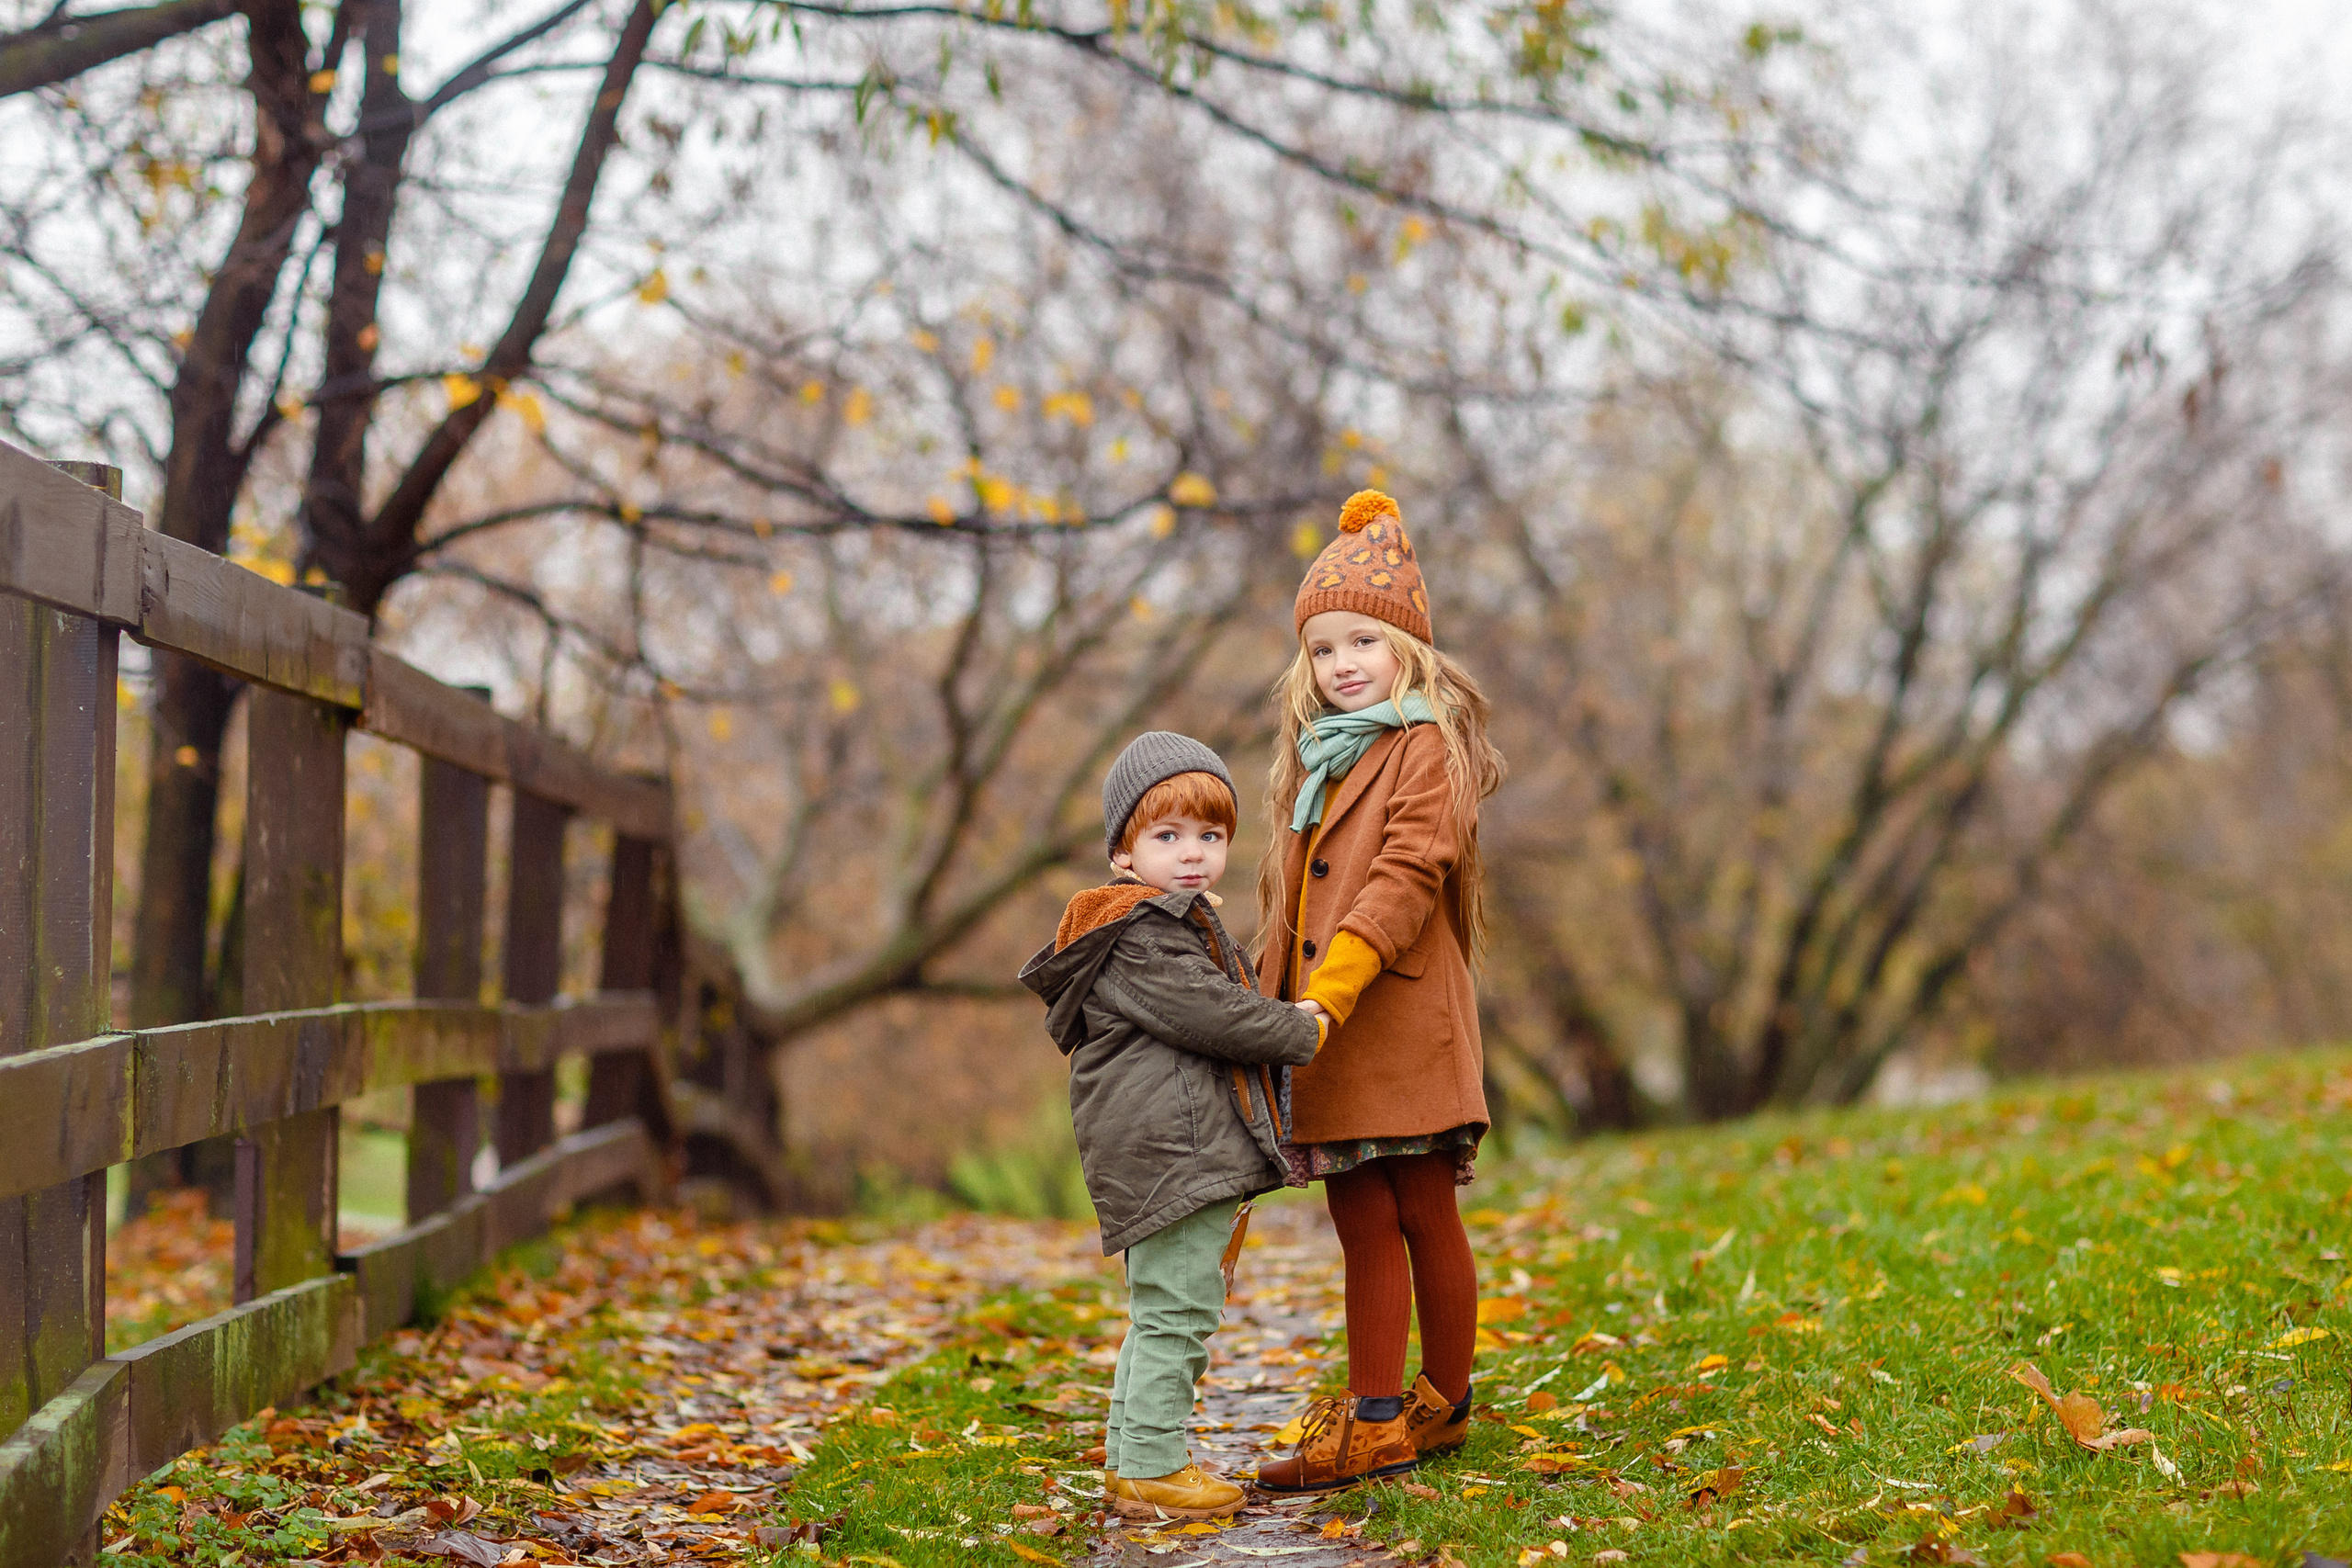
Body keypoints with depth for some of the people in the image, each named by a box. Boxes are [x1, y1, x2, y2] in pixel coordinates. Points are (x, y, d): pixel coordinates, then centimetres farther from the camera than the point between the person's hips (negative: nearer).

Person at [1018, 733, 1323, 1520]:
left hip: (1183, 1151, 12)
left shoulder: (1176, 924, 21)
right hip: (1171, 1151, -12)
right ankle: (1150, 1469, -5)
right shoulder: (1140, 937, -14)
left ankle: (1128, 1454, 27)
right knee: (1175, 1310, -9)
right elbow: (1206, 1013, -21)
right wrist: (1300, 1033, -9)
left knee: (1160, 1310, 18)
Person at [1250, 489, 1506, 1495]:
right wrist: (1273, 1005, 12)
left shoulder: (1423, 749, -6)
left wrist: (1326, 995, -24)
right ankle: (1375, 1421, 13)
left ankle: (1443, 1408, 8)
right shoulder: (1315, 757, 18)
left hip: (1403, 1028, -7)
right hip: (1328, 1039, 7)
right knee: (1363, 1227, 8)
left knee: (1423, 1218, 1)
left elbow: (1405, 878, -17)